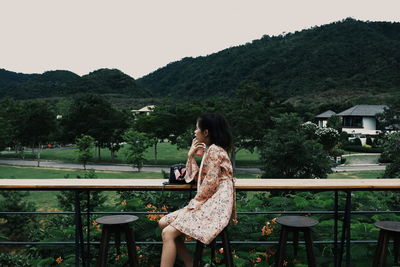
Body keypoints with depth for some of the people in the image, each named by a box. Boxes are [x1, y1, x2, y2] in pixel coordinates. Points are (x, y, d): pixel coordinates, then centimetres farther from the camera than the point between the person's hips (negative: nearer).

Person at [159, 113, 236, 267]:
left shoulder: (214, 149, -11)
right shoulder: (211, 150, 20)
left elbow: (210, 184, -17)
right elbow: (198, 177, 20)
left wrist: (194, 202, -8)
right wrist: (191, 155, 16)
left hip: (215, 204, -10)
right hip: (207, 203, 10)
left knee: (168, 233, -19)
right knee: (163, 223, 6)